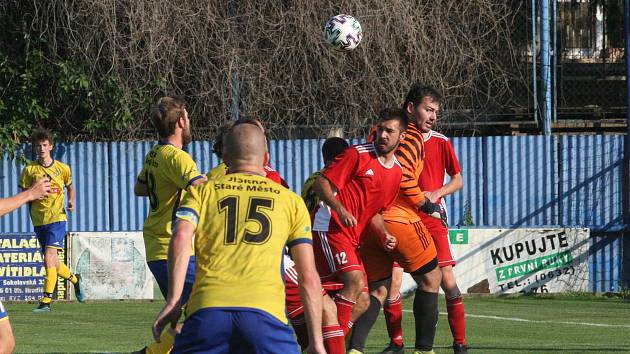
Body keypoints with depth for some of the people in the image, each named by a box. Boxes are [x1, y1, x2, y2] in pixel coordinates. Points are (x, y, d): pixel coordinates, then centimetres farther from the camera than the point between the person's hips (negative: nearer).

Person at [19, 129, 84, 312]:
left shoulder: (63, 169, 3)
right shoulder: (29, 170, 3)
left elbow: (70, 187, 20)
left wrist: (71, 202, 2)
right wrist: (33, 194, -13)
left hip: (57, 217, -3)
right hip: (38, 220, 3)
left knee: (49, 257, -18)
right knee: (52, 262, 10)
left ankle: (46, 300, -18)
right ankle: (74, 279, 40)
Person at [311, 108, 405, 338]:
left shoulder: (397, 171, 13)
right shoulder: (358, 155, -9)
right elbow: (321, 184, -11)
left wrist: (383, 234, 3)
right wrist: (340, 209, -27)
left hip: (353, 237, 8)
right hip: (330, 228, -8)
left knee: (362, 302, 4)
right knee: (355, 281, -24)